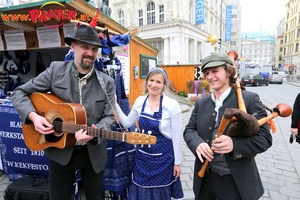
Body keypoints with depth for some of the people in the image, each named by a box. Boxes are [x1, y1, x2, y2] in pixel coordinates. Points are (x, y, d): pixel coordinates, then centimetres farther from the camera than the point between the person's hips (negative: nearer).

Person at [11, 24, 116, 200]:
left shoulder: (107, 83, -6)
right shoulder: (56, 70, -7)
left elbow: (109, 117, -8)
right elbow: (20, 93, -1)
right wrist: (33, 116, -19)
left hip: (93, 152, 1)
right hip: (60, 150, 0)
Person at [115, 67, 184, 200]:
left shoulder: (172, 105, -16)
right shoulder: (140, 101, -4)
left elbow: (177, 136, -10)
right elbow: (126, 123, 5)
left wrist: (177, 162, -6)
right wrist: (115, 105, -4)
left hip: (163, 156, -3)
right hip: (142, 155, 4)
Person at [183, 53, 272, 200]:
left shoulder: (249, 99, -9)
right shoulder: (201, 103, 5)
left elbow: (265, 138, -11)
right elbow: (189, 130, 4)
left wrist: (234, 144, -29)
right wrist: (198, 143, -18)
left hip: (236, 181, -3)